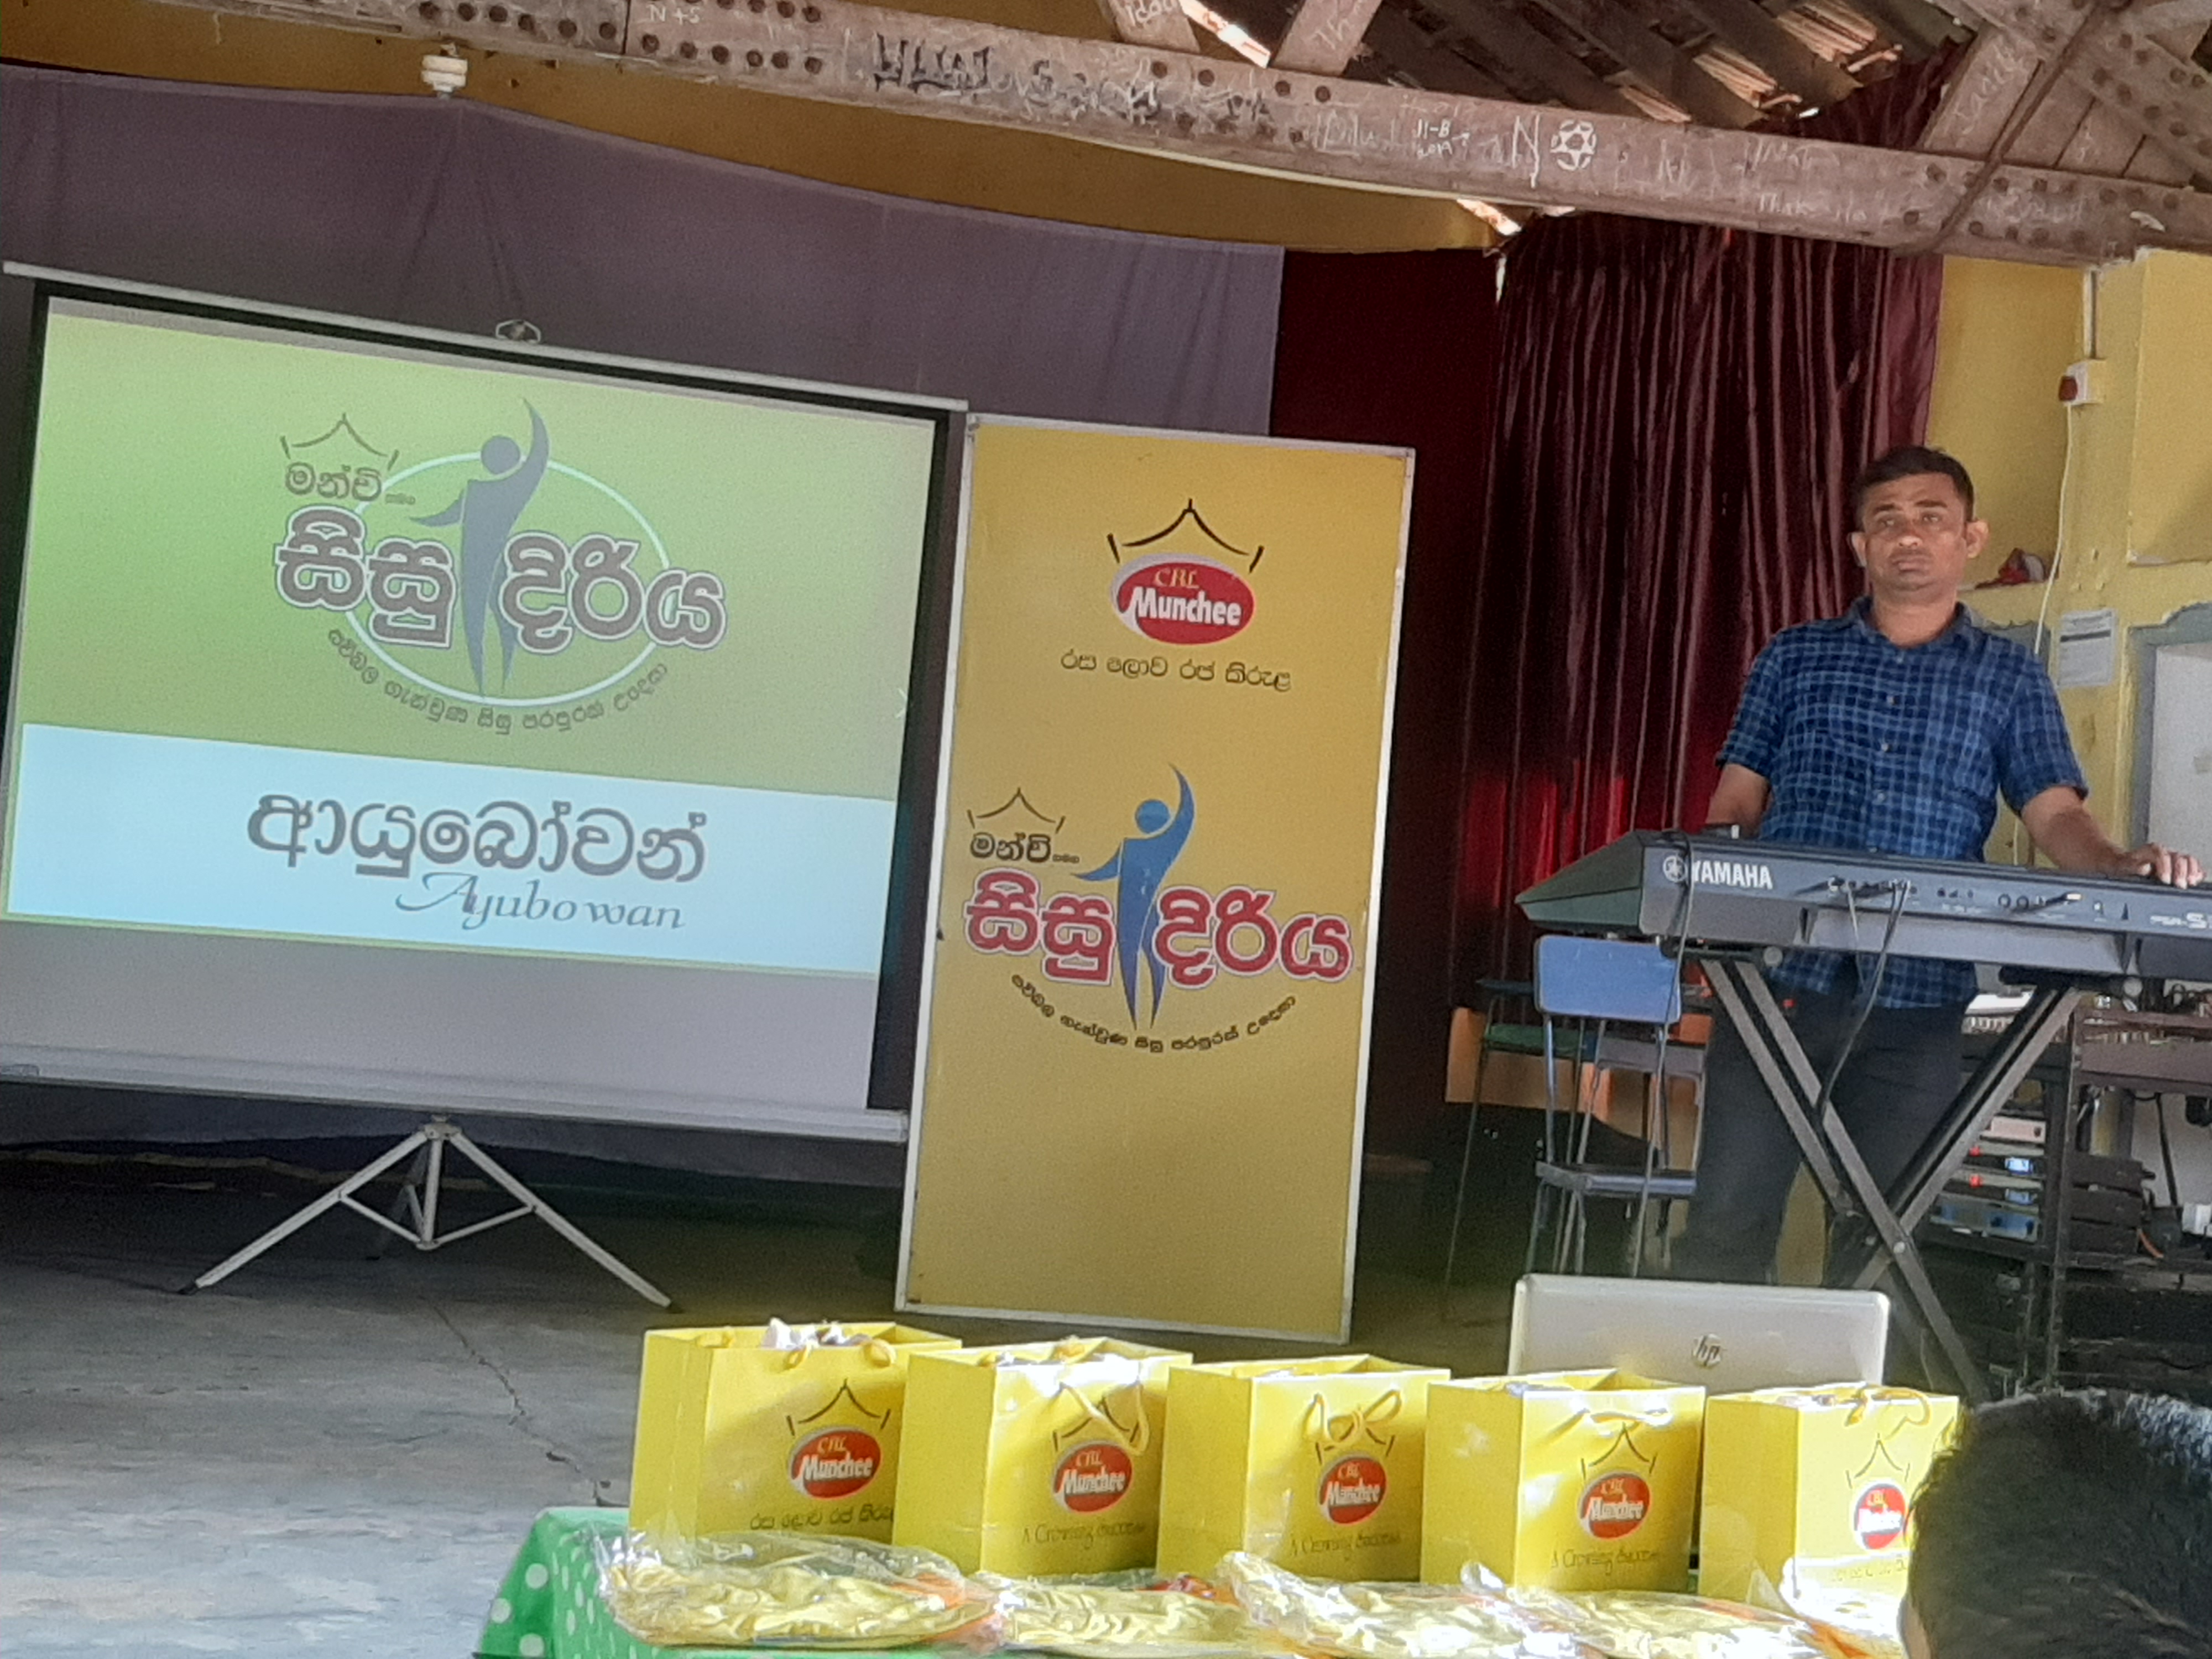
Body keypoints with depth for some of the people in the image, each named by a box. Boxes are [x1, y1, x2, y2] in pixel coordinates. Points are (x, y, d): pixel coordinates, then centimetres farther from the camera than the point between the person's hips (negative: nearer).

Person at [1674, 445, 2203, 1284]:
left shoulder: (2009, 678, 12)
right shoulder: (1795, 658, 13)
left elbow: (2055, 812, 2)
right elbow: (1737, 803, 10)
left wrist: (2121, 866, -19)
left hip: (1917, 996, 1)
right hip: (1782, 975, 0)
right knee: (1728, 1223, -3)